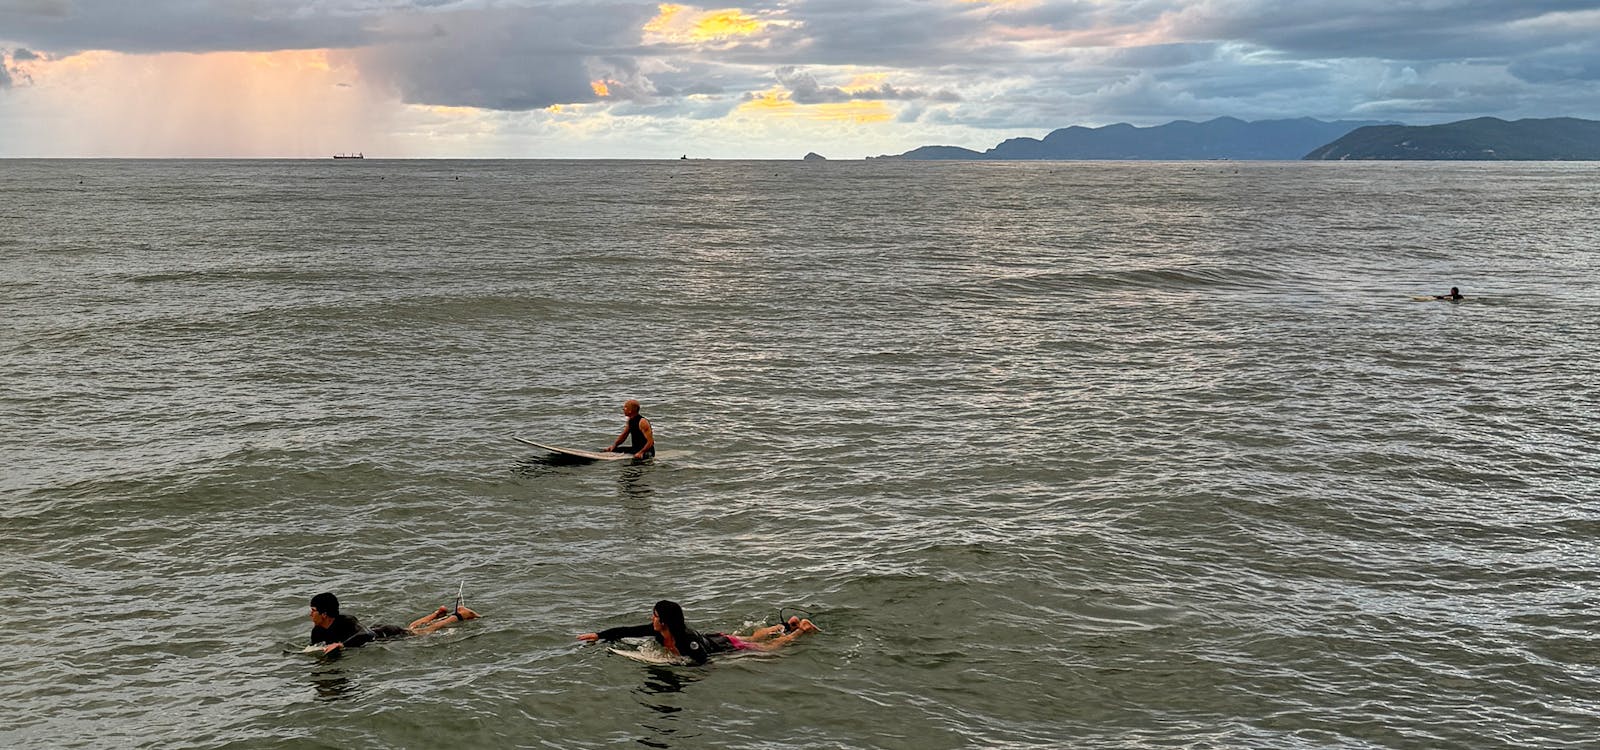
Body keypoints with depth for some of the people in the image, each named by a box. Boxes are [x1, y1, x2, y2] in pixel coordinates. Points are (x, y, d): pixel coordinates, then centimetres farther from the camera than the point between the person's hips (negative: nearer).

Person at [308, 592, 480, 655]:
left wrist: (340, 644, -62)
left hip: (385, 634, -6)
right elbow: (314, 646, 1)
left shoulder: (346, 622, -39)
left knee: (421, 632, 15)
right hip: (375, 630, 6)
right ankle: (438, 613, 53)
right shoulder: (317, 631, -18)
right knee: (410, 627, 30)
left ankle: (459, 615, 32)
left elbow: (367, 635, -54)